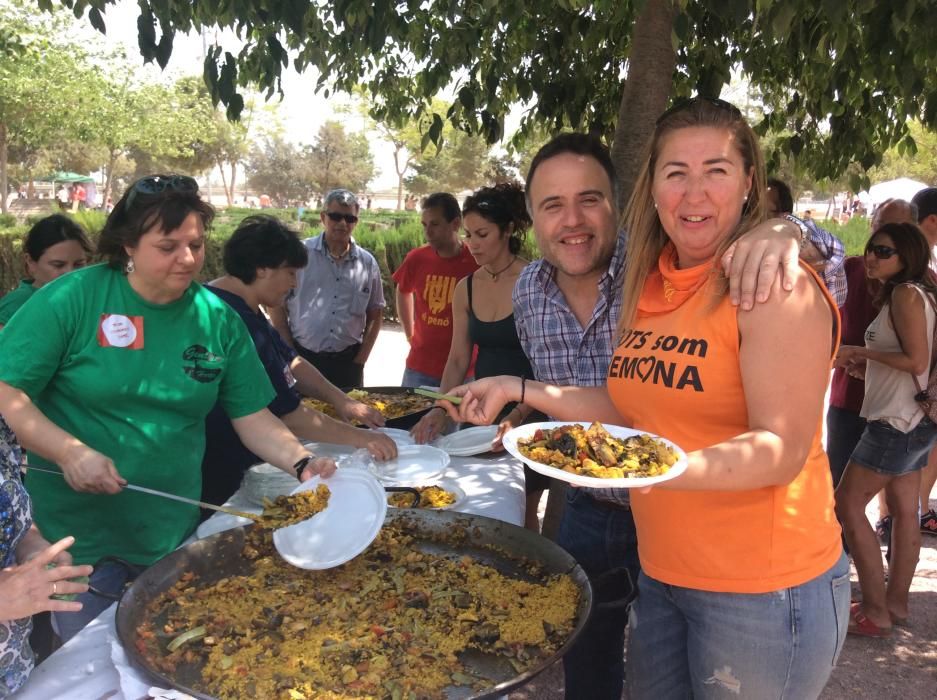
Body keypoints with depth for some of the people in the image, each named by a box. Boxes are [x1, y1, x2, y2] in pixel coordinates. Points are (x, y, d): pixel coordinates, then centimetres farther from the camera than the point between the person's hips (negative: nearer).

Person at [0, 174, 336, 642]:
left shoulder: (219, 319, -3)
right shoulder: (73, 299, -13)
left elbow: (253, 417, 0)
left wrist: (302, 464, -15)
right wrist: (69, 451, -24)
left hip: (175, 534, 4)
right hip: (77, 535, -3)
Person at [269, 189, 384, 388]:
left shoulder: (367, 263, 3)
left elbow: (375, 314, 9)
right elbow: (276, 304, -1)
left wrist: (359, 360, 2)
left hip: (347, 361, 2)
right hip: (302, 357, -2)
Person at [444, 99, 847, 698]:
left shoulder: (778, 285, -16)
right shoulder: (650, 285, 6)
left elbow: (782, 450, -22)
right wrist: (519, 390, 5)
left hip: (760, 587, -6)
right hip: (661, 572, 7)